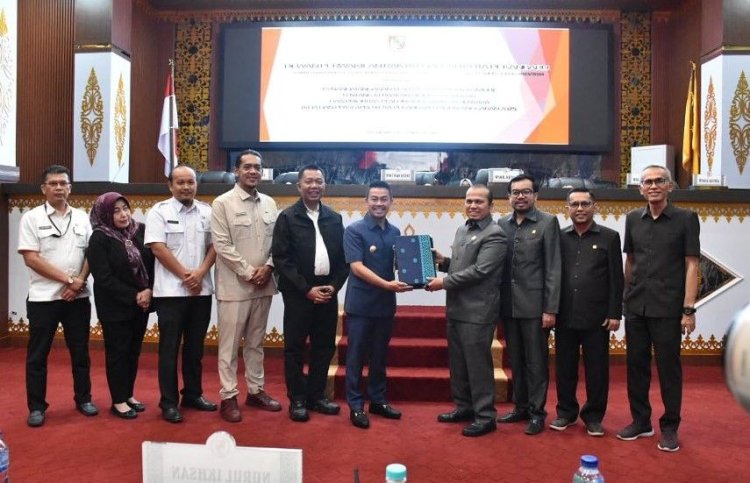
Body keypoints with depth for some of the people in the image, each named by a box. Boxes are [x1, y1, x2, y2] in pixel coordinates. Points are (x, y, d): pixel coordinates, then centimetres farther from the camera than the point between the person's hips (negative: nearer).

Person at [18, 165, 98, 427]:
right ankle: (36, 407, 15)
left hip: (78, 297, 3)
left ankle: (83, 399, 23)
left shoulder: (82, 217, 8)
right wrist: (68, 279, -15)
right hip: (43, 297, -3)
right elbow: (31, 258, -10)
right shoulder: (32, 218, -2)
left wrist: (79, 282, -9)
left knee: (80, 351, 11)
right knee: (37, 355, 5)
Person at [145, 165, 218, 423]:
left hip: (201, 290, 4)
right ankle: (169, 402, 11)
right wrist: (185, 275, -12)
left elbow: (214, 245, 6)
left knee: (195, 346, 13)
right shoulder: (159, 211, -4)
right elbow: (158, 248, -11)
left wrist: (200, 273, -9)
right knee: (170, 347, 2)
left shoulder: (207, 212, 8)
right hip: (171, 291, -4)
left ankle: (193, 394, 25)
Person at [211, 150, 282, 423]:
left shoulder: (269, 203, 10)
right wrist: (248, 272, -13)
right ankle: (228, 396, 12)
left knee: (256, 342, 15)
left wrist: (268, 267, -8)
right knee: (230, 344, 2)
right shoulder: (222, 203, -4)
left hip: (263, 284, 5)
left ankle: (255, 390, 25)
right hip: (234, 285, -5)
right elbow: (222, 245, -11)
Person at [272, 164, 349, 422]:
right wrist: (307, 289, -13)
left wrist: (333, 286, -4)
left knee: (324, 347, 10)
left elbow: (343, 258, 10)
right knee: (295, 348, 4)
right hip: (298, 294, -4)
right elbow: (281, 258, -9)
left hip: (328, 292, 4)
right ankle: (297, 399, 16)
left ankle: (316, 395, 24)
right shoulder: (287, 217, -3)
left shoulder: (334, 218, 9)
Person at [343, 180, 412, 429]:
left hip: (386, 303, 5)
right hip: (360, 303, -5)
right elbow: (356, 267, -16)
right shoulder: (354, 230, -8)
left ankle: (378, 400, 28)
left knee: (380, 355, 15)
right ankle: (356, 406, 14)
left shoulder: (395, 232, 7)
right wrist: (387, 284, -24)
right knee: (357, 355, 4)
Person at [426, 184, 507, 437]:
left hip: (477, 311, -8)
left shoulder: (495, 234, -12)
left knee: (478, 364, -1)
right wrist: (443, 261, 3)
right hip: (456, 308, 8)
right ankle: (463, 407, 30)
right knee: (457, 362, 16)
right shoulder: (462, 230, 15)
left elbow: (479, 271, -20)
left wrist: (444, 282, -17)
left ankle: (485, 416, 11)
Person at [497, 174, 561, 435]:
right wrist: (498, 302, 3)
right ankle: (520, 406, 27)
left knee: (536, 361, 5)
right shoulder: (502, 224, 8)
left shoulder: (548, 222, -4)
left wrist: (551, 308, -12)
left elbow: (553, 268, -8)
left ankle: (537, 412, 18)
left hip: (534, 305, -4)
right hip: (509, 305, 4)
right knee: (516, 360, 13)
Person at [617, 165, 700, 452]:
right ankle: (641, 421, 24)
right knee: (636, 365, 10)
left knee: (669, 367, 4)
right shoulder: (633, 219, 8)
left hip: (668, 308, -4)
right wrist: (627, 297, 11)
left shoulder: (686, 219, -2)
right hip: (635, 307, 4)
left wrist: (689, 309, -10)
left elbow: (691, 265, -5)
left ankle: (670, 427, 18)